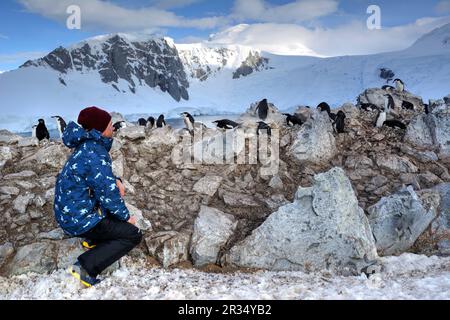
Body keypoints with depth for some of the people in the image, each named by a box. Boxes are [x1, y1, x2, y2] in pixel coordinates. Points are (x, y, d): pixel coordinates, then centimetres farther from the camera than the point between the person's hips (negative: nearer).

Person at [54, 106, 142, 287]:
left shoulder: (88, 145, 3)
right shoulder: (95, 155, -25)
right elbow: (107, 194, -22)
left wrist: (115, 181, 0)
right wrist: (126, 217, -7)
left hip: (69, 209, 9)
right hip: (79, 219, -9)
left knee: (118, 202, 25)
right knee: (133, 235, -5)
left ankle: (93, 241, 26)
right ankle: (86, 267, -10)